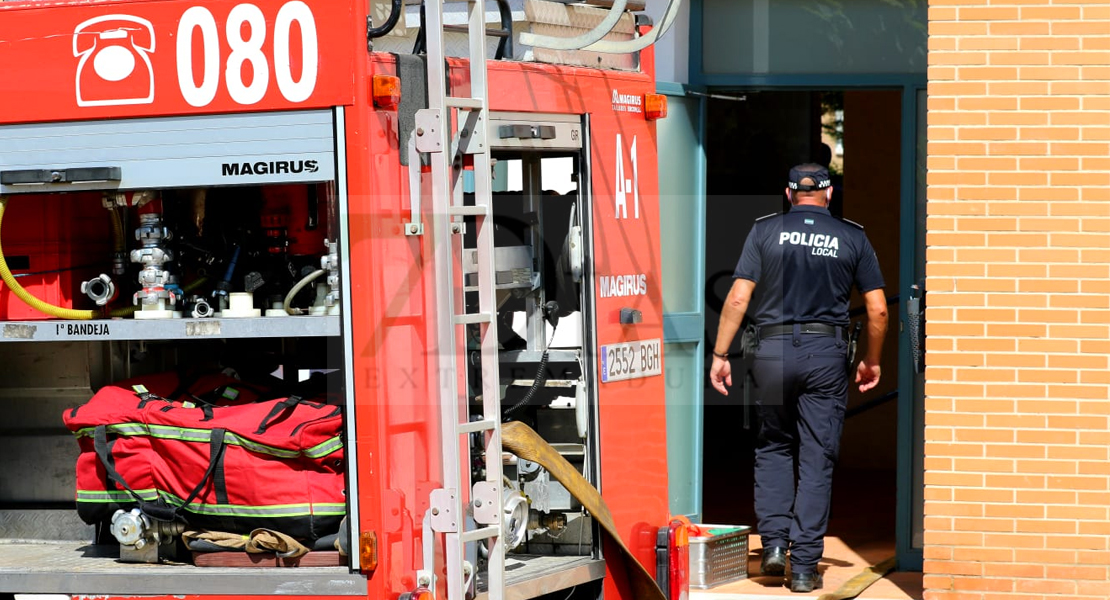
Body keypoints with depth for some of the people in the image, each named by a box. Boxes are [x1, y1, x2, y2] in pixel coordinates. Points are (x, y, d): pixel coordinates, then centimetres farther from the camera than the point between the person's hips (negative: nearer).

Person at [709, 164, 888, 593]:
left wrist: (720, 355, 1)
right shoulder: (852, 237, 5)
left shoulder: (765, 231, 2)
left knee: (773, 448, 18)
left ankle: (774, 541, 8)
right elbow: (878, 309, 3)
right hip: (826, 352, 0)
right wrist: (872, 361, 17)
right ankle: (804, 566, 5)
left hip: (773, 348, 0)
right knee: (817, 460, 5)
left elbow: (738, 298, -5)